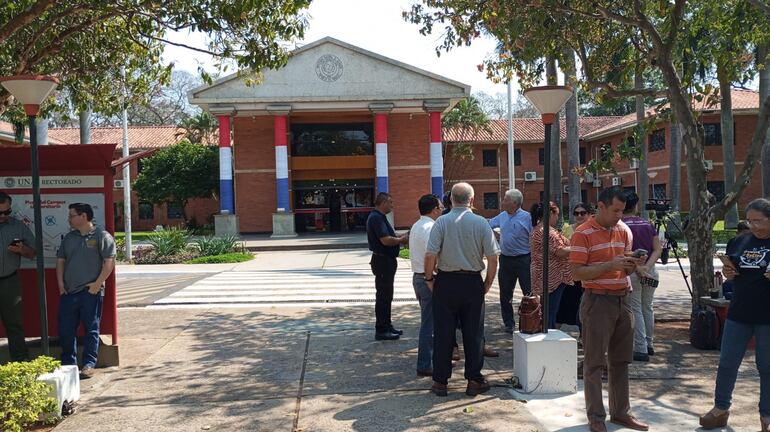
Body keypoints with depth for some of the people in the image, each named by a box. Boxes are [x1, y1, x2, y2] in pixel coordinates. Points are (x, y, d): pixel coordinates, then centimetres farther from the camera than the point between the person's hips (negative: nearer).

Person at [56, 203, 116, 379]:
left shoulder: (102, 236, -4)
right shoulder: (68, 238, 15)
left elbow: (109, 262, -9)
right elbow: (60, 260, 18)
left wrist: (98, 284, -14)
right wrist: (61, 284, 6)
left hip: (91, 292, -6)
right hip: (68, 292, 6)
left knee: (91, 329, 0)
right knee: (65, 329, 8)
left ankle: (89, 364, 7)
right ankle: (68, 363, 22)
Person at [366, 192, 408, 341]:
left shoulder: (379, 217, 15)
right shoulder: (376, 218, -18)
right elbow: (386, 240, -25)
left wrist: (400, 237, 7)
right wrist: (401, 240, -11)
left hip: (386, 261, 11)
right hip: (382, 261, -11)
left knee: (386, 295, 17)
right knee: (383, 296, -4)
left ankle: (386, 326, 26)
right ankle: (381, 330, 2)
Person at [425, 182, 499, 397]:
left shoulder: (442, 222, -5)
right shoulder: (481, 223, -2)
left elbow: (430, 255, -11)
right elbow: (493, 258, -4)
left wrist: (429, 278, 3)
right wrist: (488, 283, 7)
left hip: (446, 282, 0)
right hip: (473, 282, 1)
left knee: (443, 333, 7)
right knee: (473, 333, 9)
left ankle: (440, 381, 13)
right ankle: (474, 381, 16)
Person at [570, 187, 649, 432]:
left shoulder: (623, 231, 10)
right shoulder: (583, 234, -11)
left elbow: (624, 269, 17)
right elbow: (577, 272, -15)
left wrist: (632, 265, -5)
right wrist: (609, 265, -23)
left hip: (622, 299, 7)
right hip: (598, 302, -7)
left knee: (621, 360, 14)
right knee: (595, 362, 0)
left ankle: (620, 412, 26)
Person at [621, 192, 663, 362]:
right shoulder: (647, 224, 9)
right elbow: (658, 249, 3)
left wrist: (638, 268, -14)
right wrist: (647, 266, -8)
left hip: (631, 271, -5)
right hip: (650, 271, 5)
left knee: (636, 310, -1)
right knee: (648, 308, 16)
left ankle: (641, 349, -1)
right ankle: (649, 345, 27)